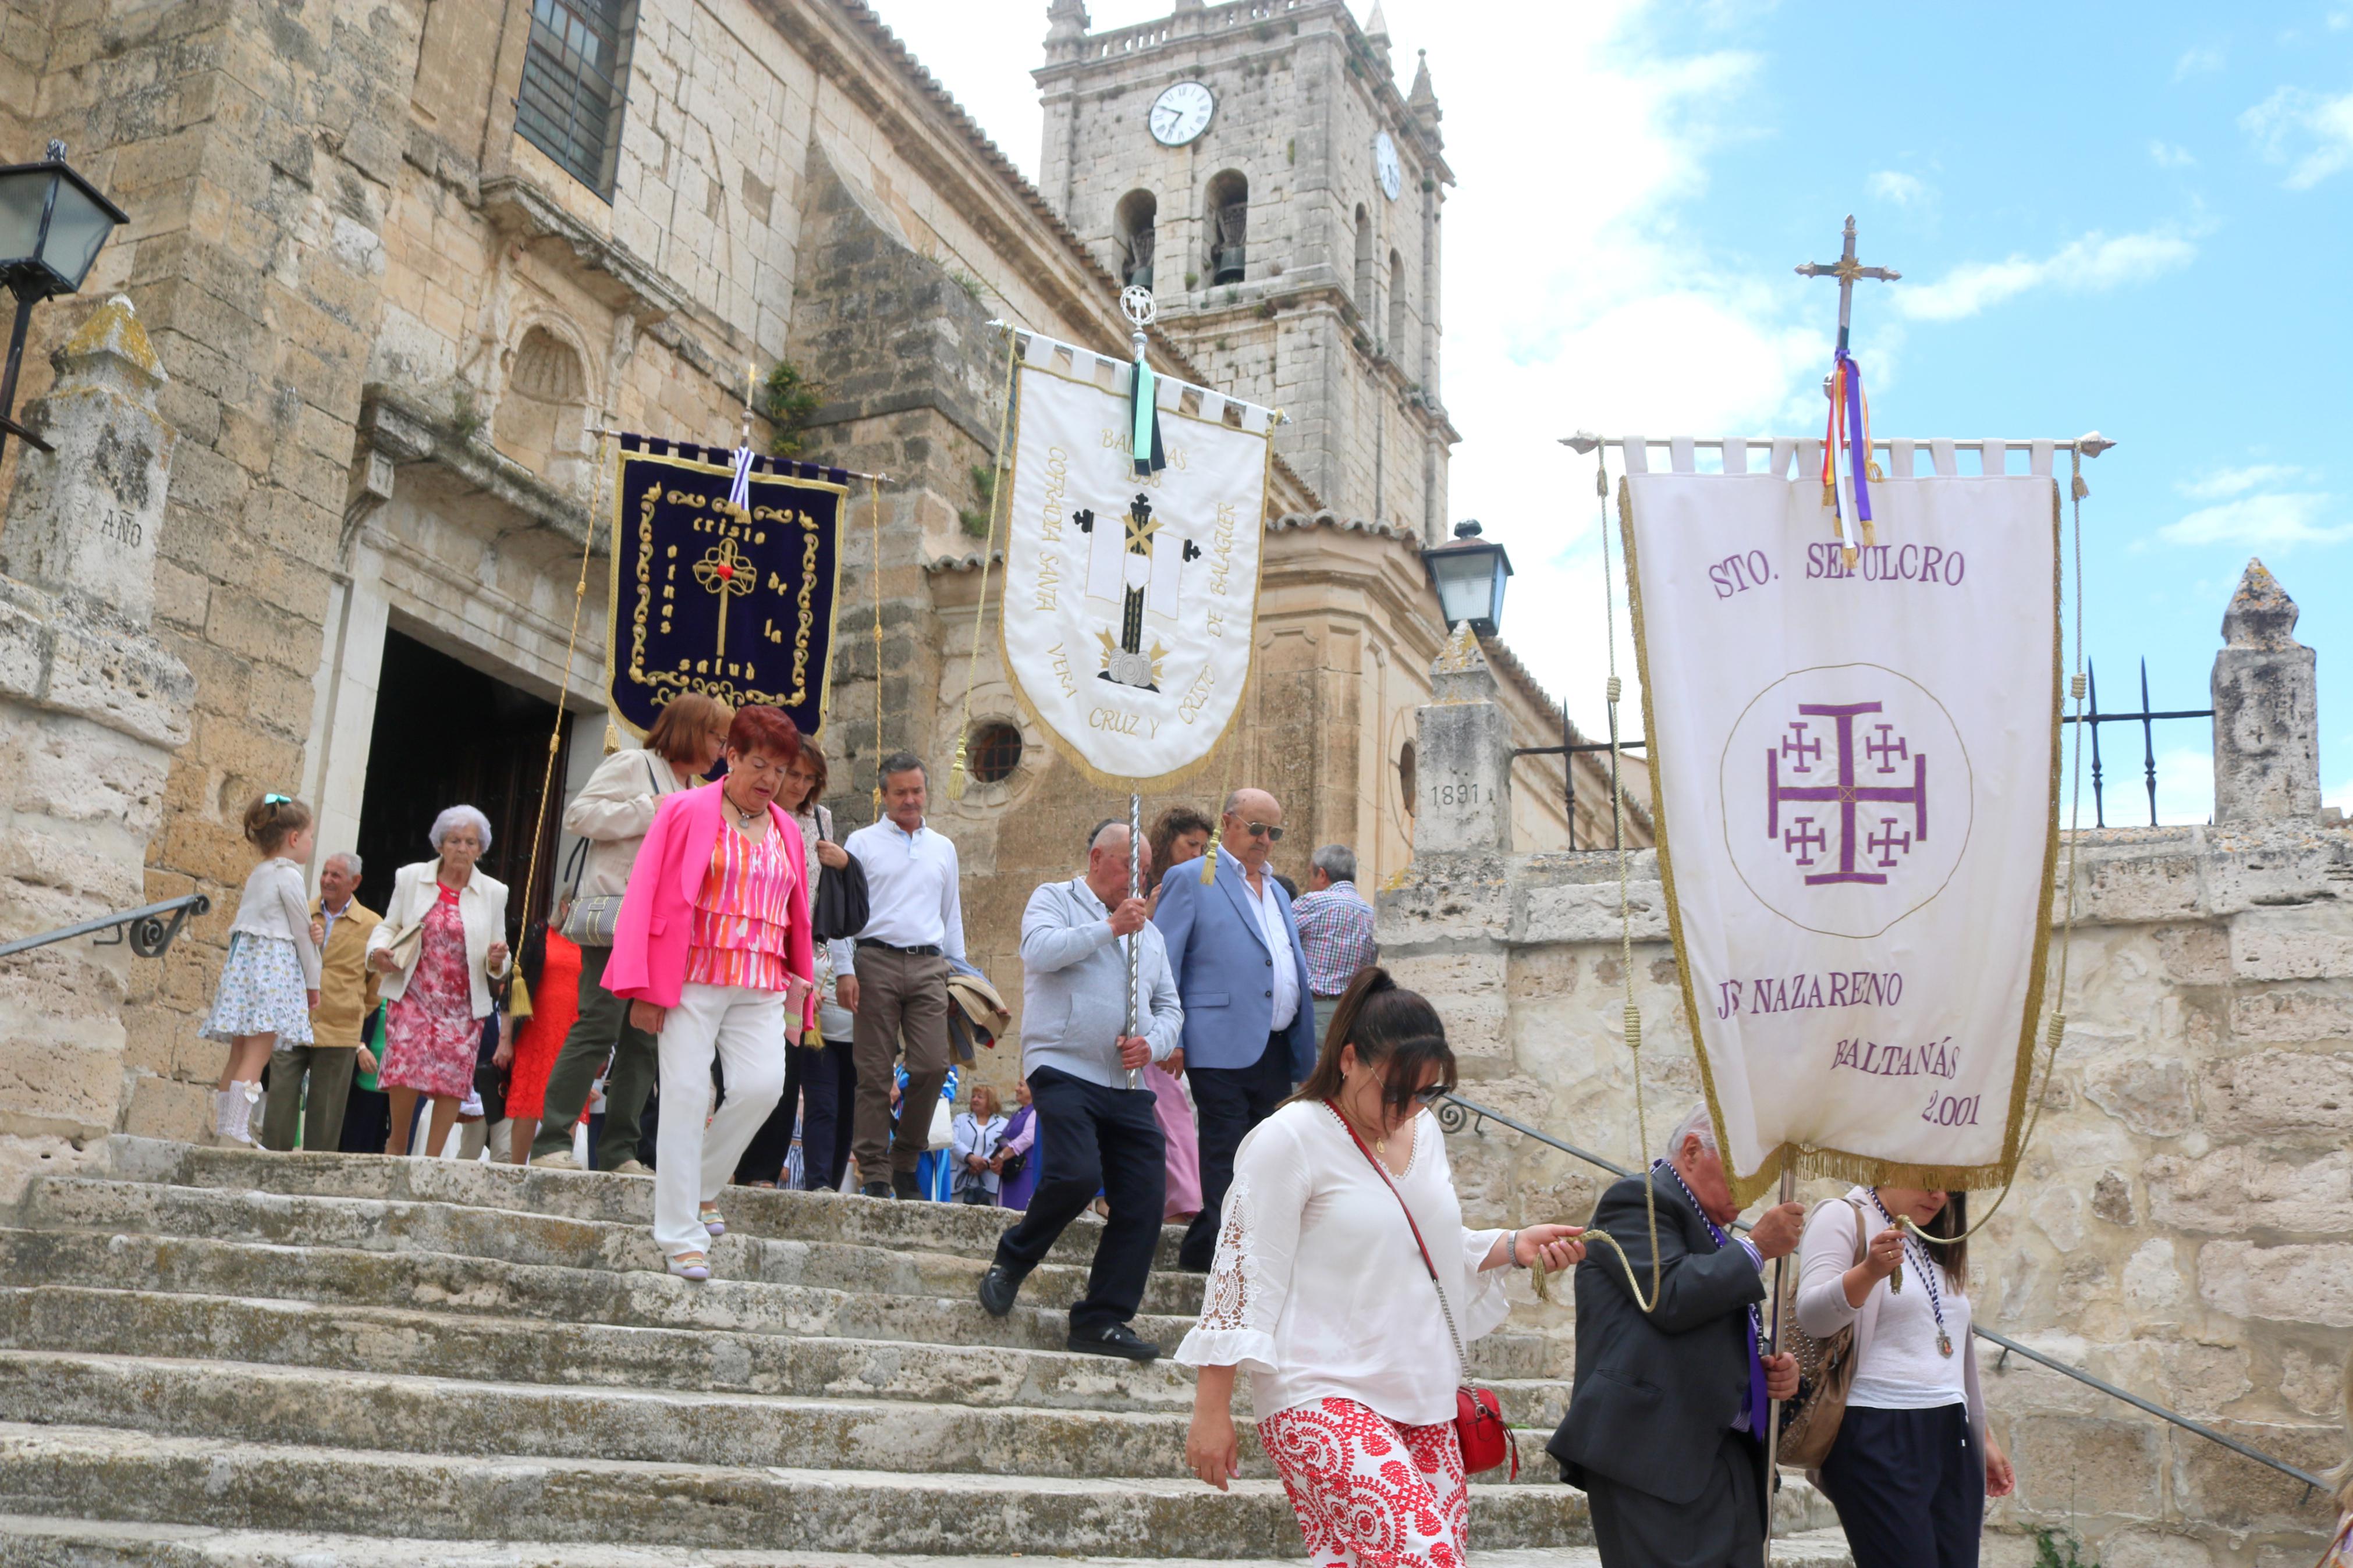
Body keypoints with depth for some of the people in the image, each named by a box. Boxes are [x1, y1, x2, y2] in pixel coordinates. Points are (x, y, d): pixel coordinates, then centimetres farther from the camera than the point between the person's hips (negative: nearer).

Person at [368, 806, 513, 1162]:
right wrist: (378, 949, -10)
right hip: (413, 996, -1)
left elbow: (498, 963, 10)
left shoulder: (493, 892, 7)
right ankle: (397, 1144, 7)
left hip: (463, 1004, 1)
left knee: (453, 1078, -5)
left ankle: (431, 1159, 5)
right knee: (405, 1067, -16)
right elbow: (389, 926, 11)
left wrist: (498, 959, -13)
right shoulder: (411, 878, 7)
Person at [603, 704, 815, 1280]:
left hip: (760, 988, 4)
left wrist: (798, 989, 14)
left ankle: (703, 1184, 13)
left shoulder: (786, 831, 16)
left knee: (762, 1087, -13)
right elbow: (648, 897, -3)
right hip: (693, 978, -4)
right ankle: (681, 1237, 2)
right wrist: (644, 988, -8)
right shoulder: (686, 812, 1)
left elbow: (796, 915, 21)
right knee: (686, 1096, -6)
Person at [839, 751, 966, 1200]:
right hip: (876, 961, -3)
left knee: (933, 1066, -9)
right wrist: (845, 970, -5)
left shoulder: (943, 849, 20)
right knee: (875, 1072, -3)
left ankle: (906, 1162, 8)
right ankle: (874, 1171, 2)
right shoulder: (862, 843, 9)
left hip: (928, 965, 3)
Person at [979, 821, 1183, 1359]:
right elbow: (1040, 951, -14)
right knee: (1077, 1175, -24)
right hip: (1064, 1069, -6)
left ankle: (1101, 1321, 6)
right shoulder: (1054, 900, 8)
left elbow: (1170, 1007, 21)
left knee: (1144, 1203, -4)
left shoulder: (1149, 932, 26)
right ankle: (1011, 1260, 3)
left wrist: (1152, 1043, 0)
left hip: (1130, 1084, 6)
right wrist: (1110, 927, -11)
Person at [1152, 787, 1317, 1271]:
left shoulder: (1275, 890, 22)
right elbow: (1161, 964, -5)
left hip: (1276, 1049, 8)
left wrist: (1304, 1051, 17)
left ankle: (1200, 1249, 21)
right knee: (1226, 1159, -4)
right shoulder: (1190, 880, -1)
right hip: (1222, 1048, -8)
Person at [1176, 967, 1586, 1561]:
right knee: (1426, 1550, -23)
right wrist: (1212, 1411, -13)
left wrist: (1513, 1248, 8)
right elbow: (1243, 1274, -10)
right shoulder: (1289, 1139, -9)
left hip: (1420, 1400, 8)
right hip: (1323, 1399, -7)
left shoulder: (1423, 1131, 13)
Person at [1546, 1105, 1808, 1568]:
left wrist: (1770, 1369, 12)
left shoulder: (1714, 1232, 23)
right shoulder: (1638, 1200, -4)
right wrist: (1757, 1248, -9)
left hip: (1728, 1456, 9)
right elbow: (1671, 1297, -20)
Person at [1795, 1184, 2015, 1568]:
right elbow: (1812, 1317, -15)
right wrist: (1870, 1270, -31)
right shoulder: (1844, 1217, -2)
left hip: (1950, 1435, 7)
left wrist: (1983, 1439, 26)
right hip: (1877, 1435, -7)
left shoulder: (1938, 1247, 21)